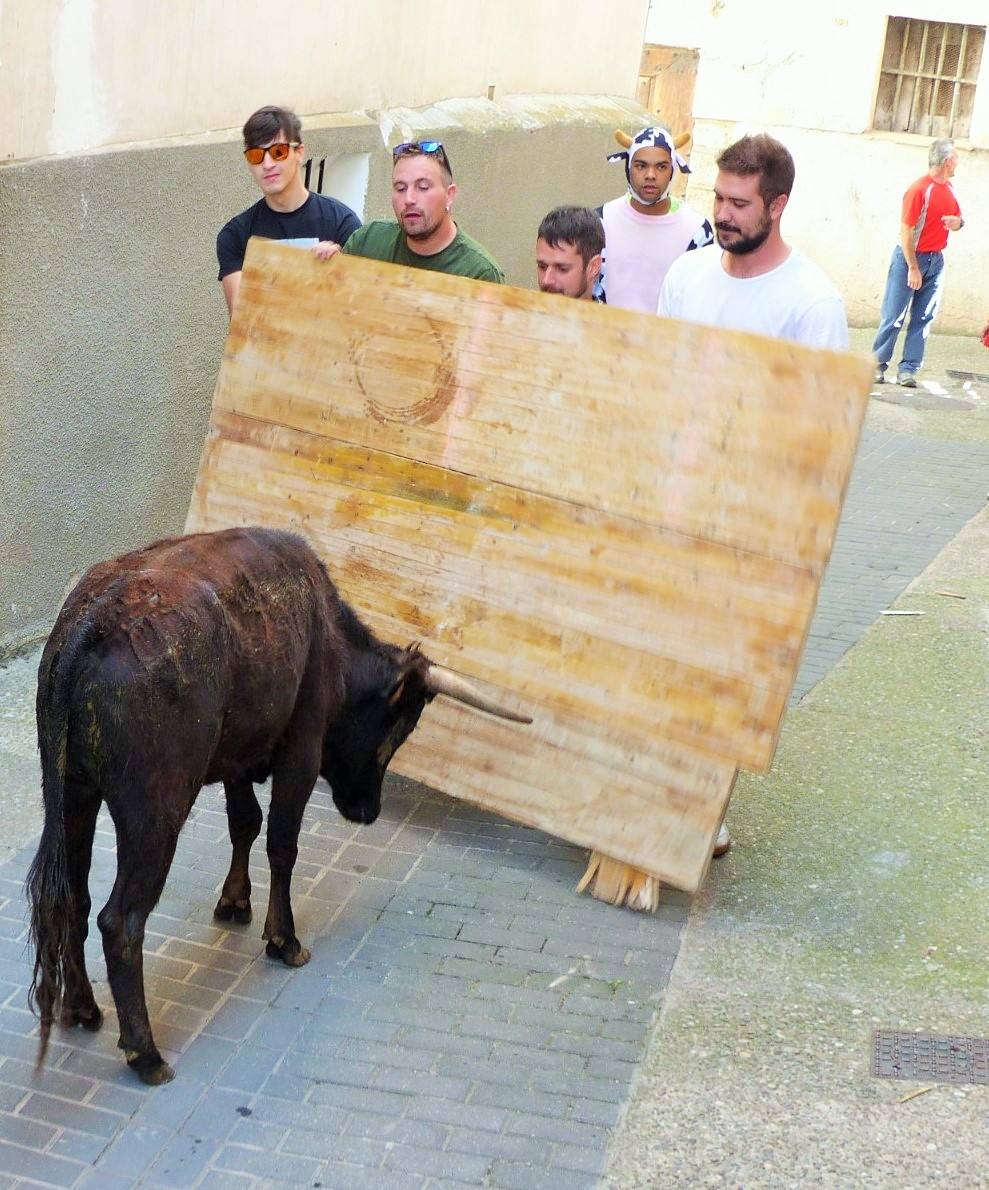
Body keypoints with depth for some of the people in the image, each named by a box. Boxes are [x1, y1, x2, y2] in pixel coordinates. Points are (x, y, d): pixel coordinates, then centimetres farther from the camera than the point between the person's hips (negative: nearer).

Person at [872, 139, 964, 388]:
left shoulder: (948, 188, 8)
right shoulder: (919, 189, -16)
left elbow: (956, 217, 22)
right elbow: (906, 231, -17)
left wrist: (959, 222, -4)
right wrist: (913, 268, -18)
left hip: (936, 260, 7)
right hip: (910, 257, -7)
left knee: (923, 319, 3)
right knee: (894, 317, -3)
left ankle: (908, 370, 6)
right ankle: (878, 365, 6)